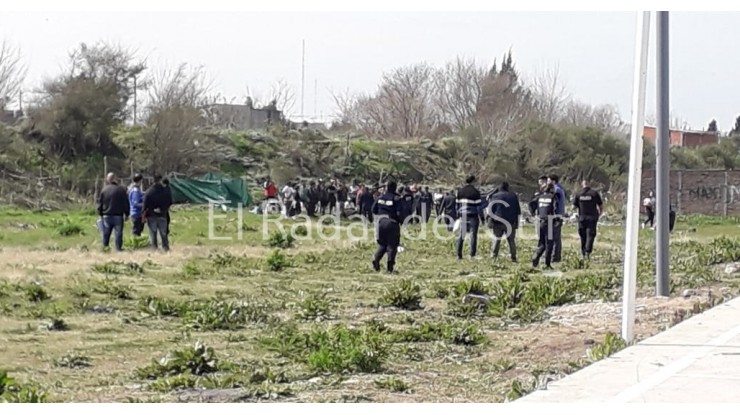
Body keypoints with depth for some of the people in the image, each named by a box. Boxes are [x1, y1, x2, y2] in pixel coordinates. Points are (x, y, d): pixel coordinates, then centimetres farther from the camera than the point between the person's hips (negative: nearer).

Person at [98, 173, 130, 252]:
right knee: (118, 233, 2)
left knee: (106, 233, 11)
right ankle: (118, 247, 1)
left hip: (106, 215, 2)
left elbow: (100, 203, 4)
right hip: (118, 215, -2)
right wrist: (126, 214, 8)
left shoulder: (104, 189, -1)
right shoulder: (121, 189, -4)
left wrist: (100, 214, 13)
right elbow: (126, 203, 0)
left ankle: (105, 247, 16)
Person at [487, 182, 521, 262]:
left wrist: (491, 223, 1)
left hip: (498, 222, -2)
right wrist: (517, 223, 12)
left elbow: (490, 211, -2)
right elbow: (518, 211, 11)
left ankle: (493, 256, 0)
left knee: (496, 239, 7)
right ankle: (513, 257, 6)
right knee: (511, 240, 8)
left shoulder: (494, 196, 1)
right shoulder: (513, 196, 9)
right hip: (511, 223, 2)